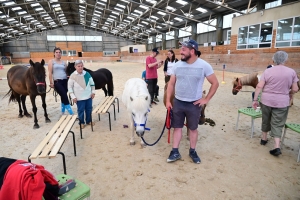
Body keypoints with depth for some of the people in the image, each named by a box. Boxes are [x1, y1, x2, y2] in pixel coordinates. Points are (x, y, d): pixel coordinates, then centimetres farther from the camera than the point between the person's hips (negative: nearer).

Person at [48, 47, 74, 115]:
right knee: (64, 96, -10)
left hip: (65, 81, 4)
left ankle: (63, 112, 25)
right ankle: (71, 113, -7)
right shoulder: (51, 62, 4)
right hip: (57, 81, -4)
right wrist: (51, 82, -10)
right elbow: (50, 73, -2)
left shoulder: (63, 62, 15)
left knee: (63, 97, 10)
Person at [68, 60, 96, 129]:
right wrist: (73, 96, -9)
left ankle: (89, 121, 31)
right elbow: (70, 87, -6)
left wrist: (93, 92, 3)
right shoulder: (73, 76, -10)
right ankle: (81, 122, 24)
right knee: (80, 110, 7)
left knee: (89, 109, 13)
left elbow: (92, 83, 8)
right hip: (79, 98, -3)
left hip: (88, 96, 3)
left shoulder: (87, 74, -1)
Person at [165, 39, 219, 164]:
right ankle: (175, 152, 22)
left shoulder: (204, 66, -10)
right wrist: (168, 100, 0)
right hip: (178, 102, 3)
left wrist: (206, 99, -6)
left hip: (194, 104, -2)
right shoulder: (177, 65, -2)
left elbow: (215, 83, -3)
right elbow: (171, 84, 5)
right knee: (177, 127, 10)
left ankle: (192, 151, 31)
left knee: (193, 128, 12)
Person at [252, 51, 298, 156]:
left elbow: (259, 86, -10)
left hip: (266, 100, 1)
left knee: (266, 120, 20)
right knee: (277, 124, 6)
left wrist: (255, 100, -5)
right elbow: (295, 89, -1)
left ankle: (264, 138, 35)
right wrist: (289, 94, 20)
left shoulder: (267, 71, -4)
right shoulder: (291, 72, -3)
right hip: (282, 103, 0)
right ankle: (277, 146, -3)